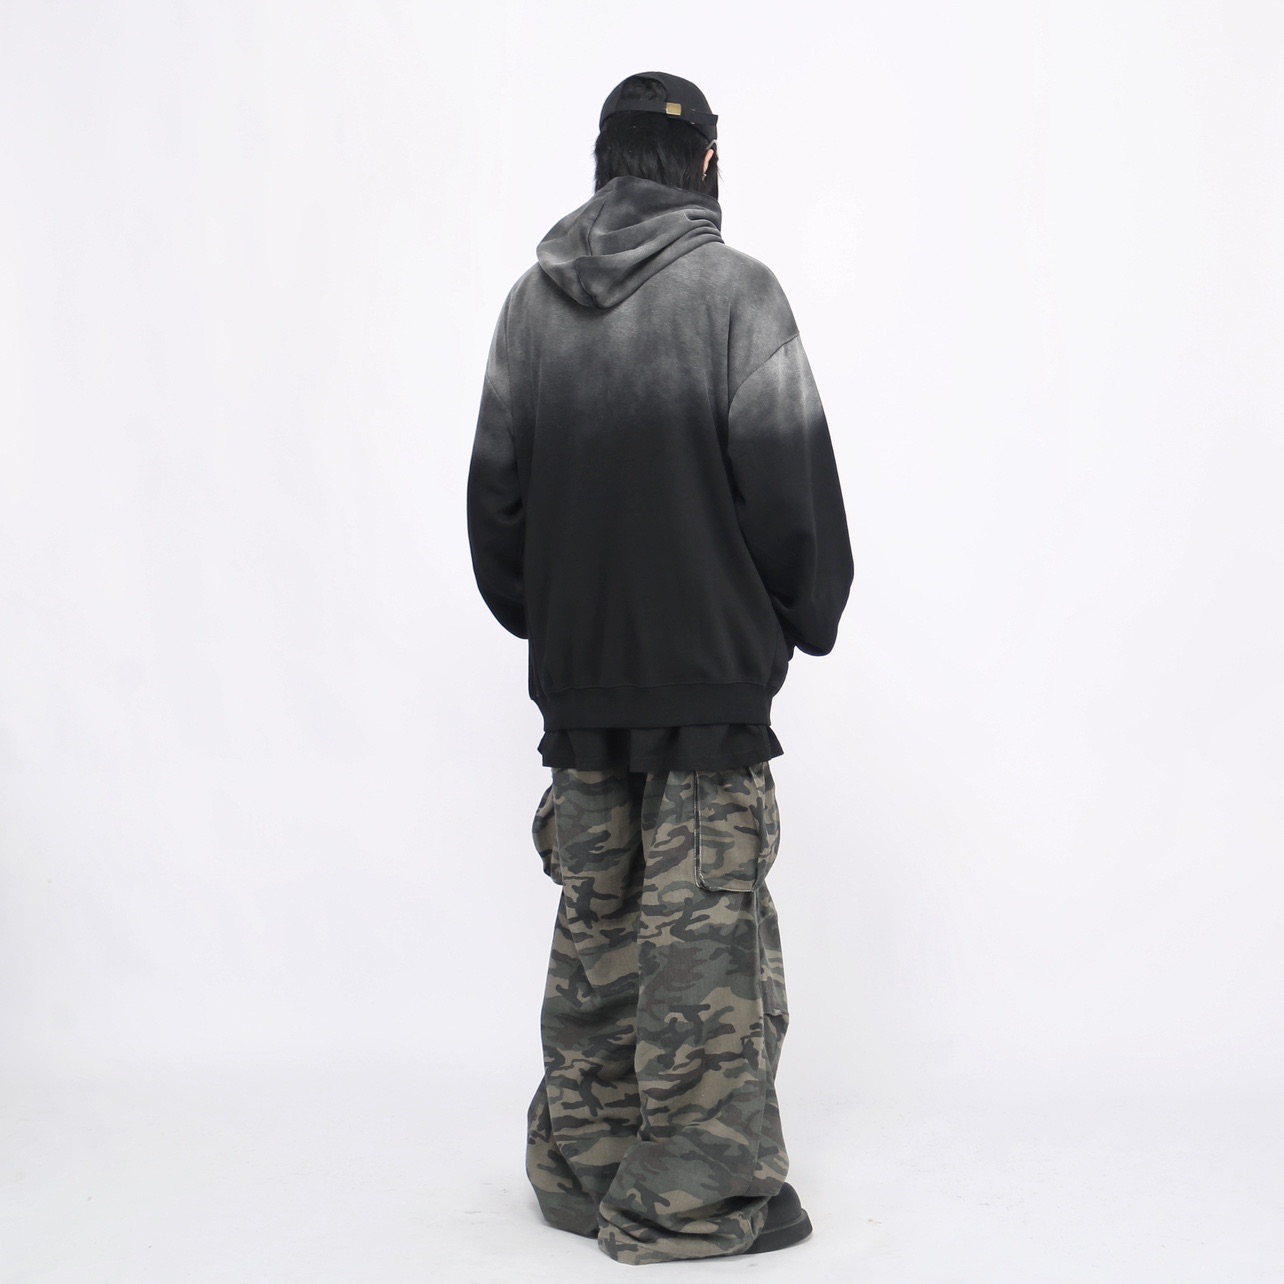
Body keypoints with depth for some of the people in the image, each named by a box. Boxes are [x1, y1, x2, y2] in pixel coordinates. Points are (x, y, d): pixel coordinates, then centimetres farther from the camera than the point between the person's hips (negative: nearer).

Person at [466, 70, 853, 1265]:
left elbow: (494, 486, 10)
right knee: (703, 927, 3)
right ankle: (695, 1195, 11)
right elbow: (789, 480, -10)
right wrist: (807, 617, 5)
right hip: (711, 668, -5)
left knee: (596, 919, 15)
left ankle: (579, 1164, 27)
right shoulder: (733, 288, -9)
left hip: (577, 673, 5)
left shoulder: (532, 298, 6)